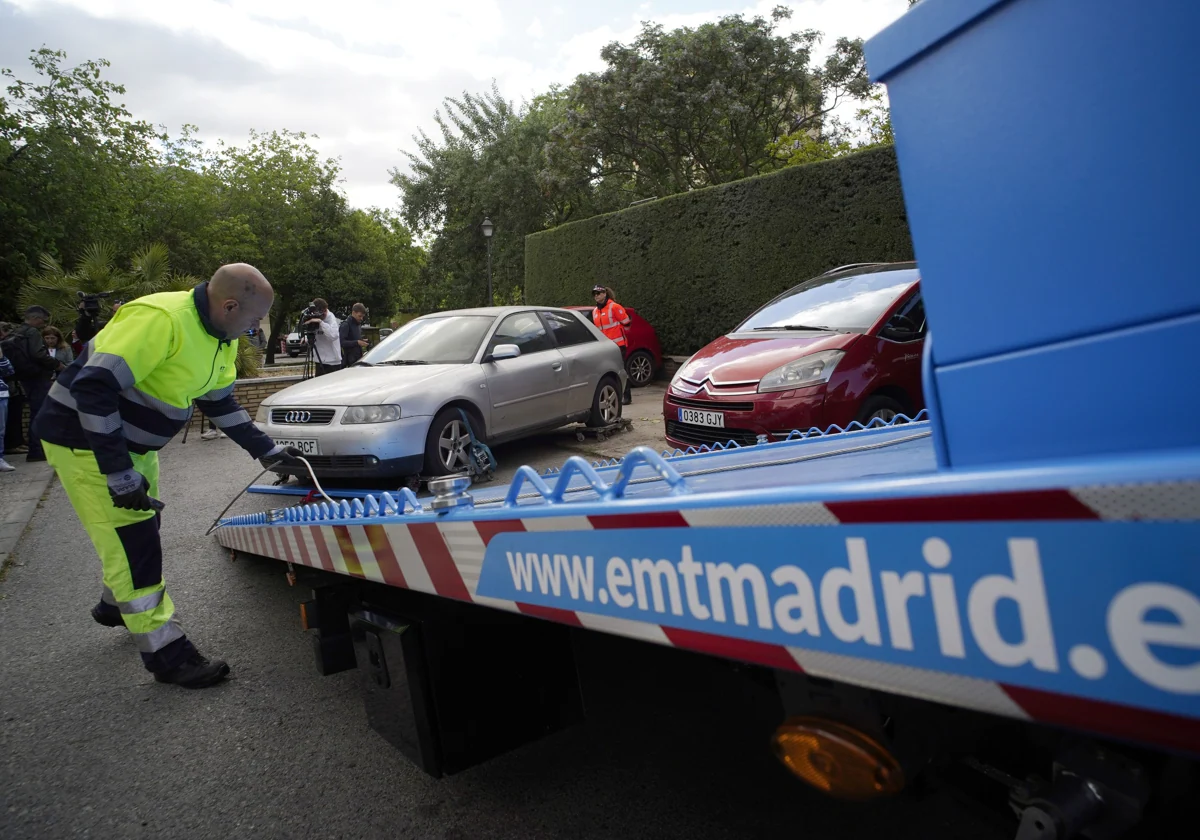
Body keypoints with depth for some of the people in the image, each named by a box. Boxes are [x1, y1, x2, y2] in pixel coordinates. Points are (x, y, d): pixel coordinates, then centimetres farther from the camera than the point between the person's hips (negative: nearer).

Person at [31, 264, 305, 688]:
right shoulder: (159, 319, -30)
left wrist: (268, 451, 7)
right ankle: (166, 653, -1)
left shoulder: (221, 338, 0)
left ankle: (117, 604, 47)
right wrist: (118, 474, -31)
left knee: (140, 530, 21)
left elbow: (221, 402, 12)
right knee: (132, 541, -9)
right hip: (86, 441, -9)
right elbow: (94, 388, -32)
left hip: (131, 443, 9)